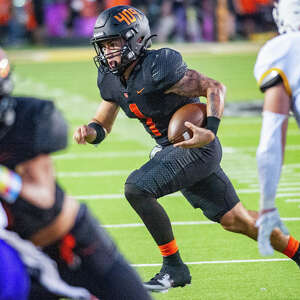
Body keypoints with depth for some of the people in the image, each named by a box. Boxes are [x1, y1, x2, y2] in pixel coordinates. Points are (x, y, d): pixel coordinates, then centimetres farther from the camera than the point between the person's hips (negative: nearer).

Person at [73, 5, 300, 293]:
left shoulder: (158, 68, -23)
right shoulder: (111, 80, 3)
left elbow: (215, 87, -21)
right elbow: (103, 125, 13)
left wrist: (210, 132, -33)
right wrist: (89, 131, -10)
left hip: (197, 148, -9)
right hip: (171, 150, 9)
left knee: (136, 188, -23)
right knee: (234, 220, 15)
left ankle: (174, 268, -10)